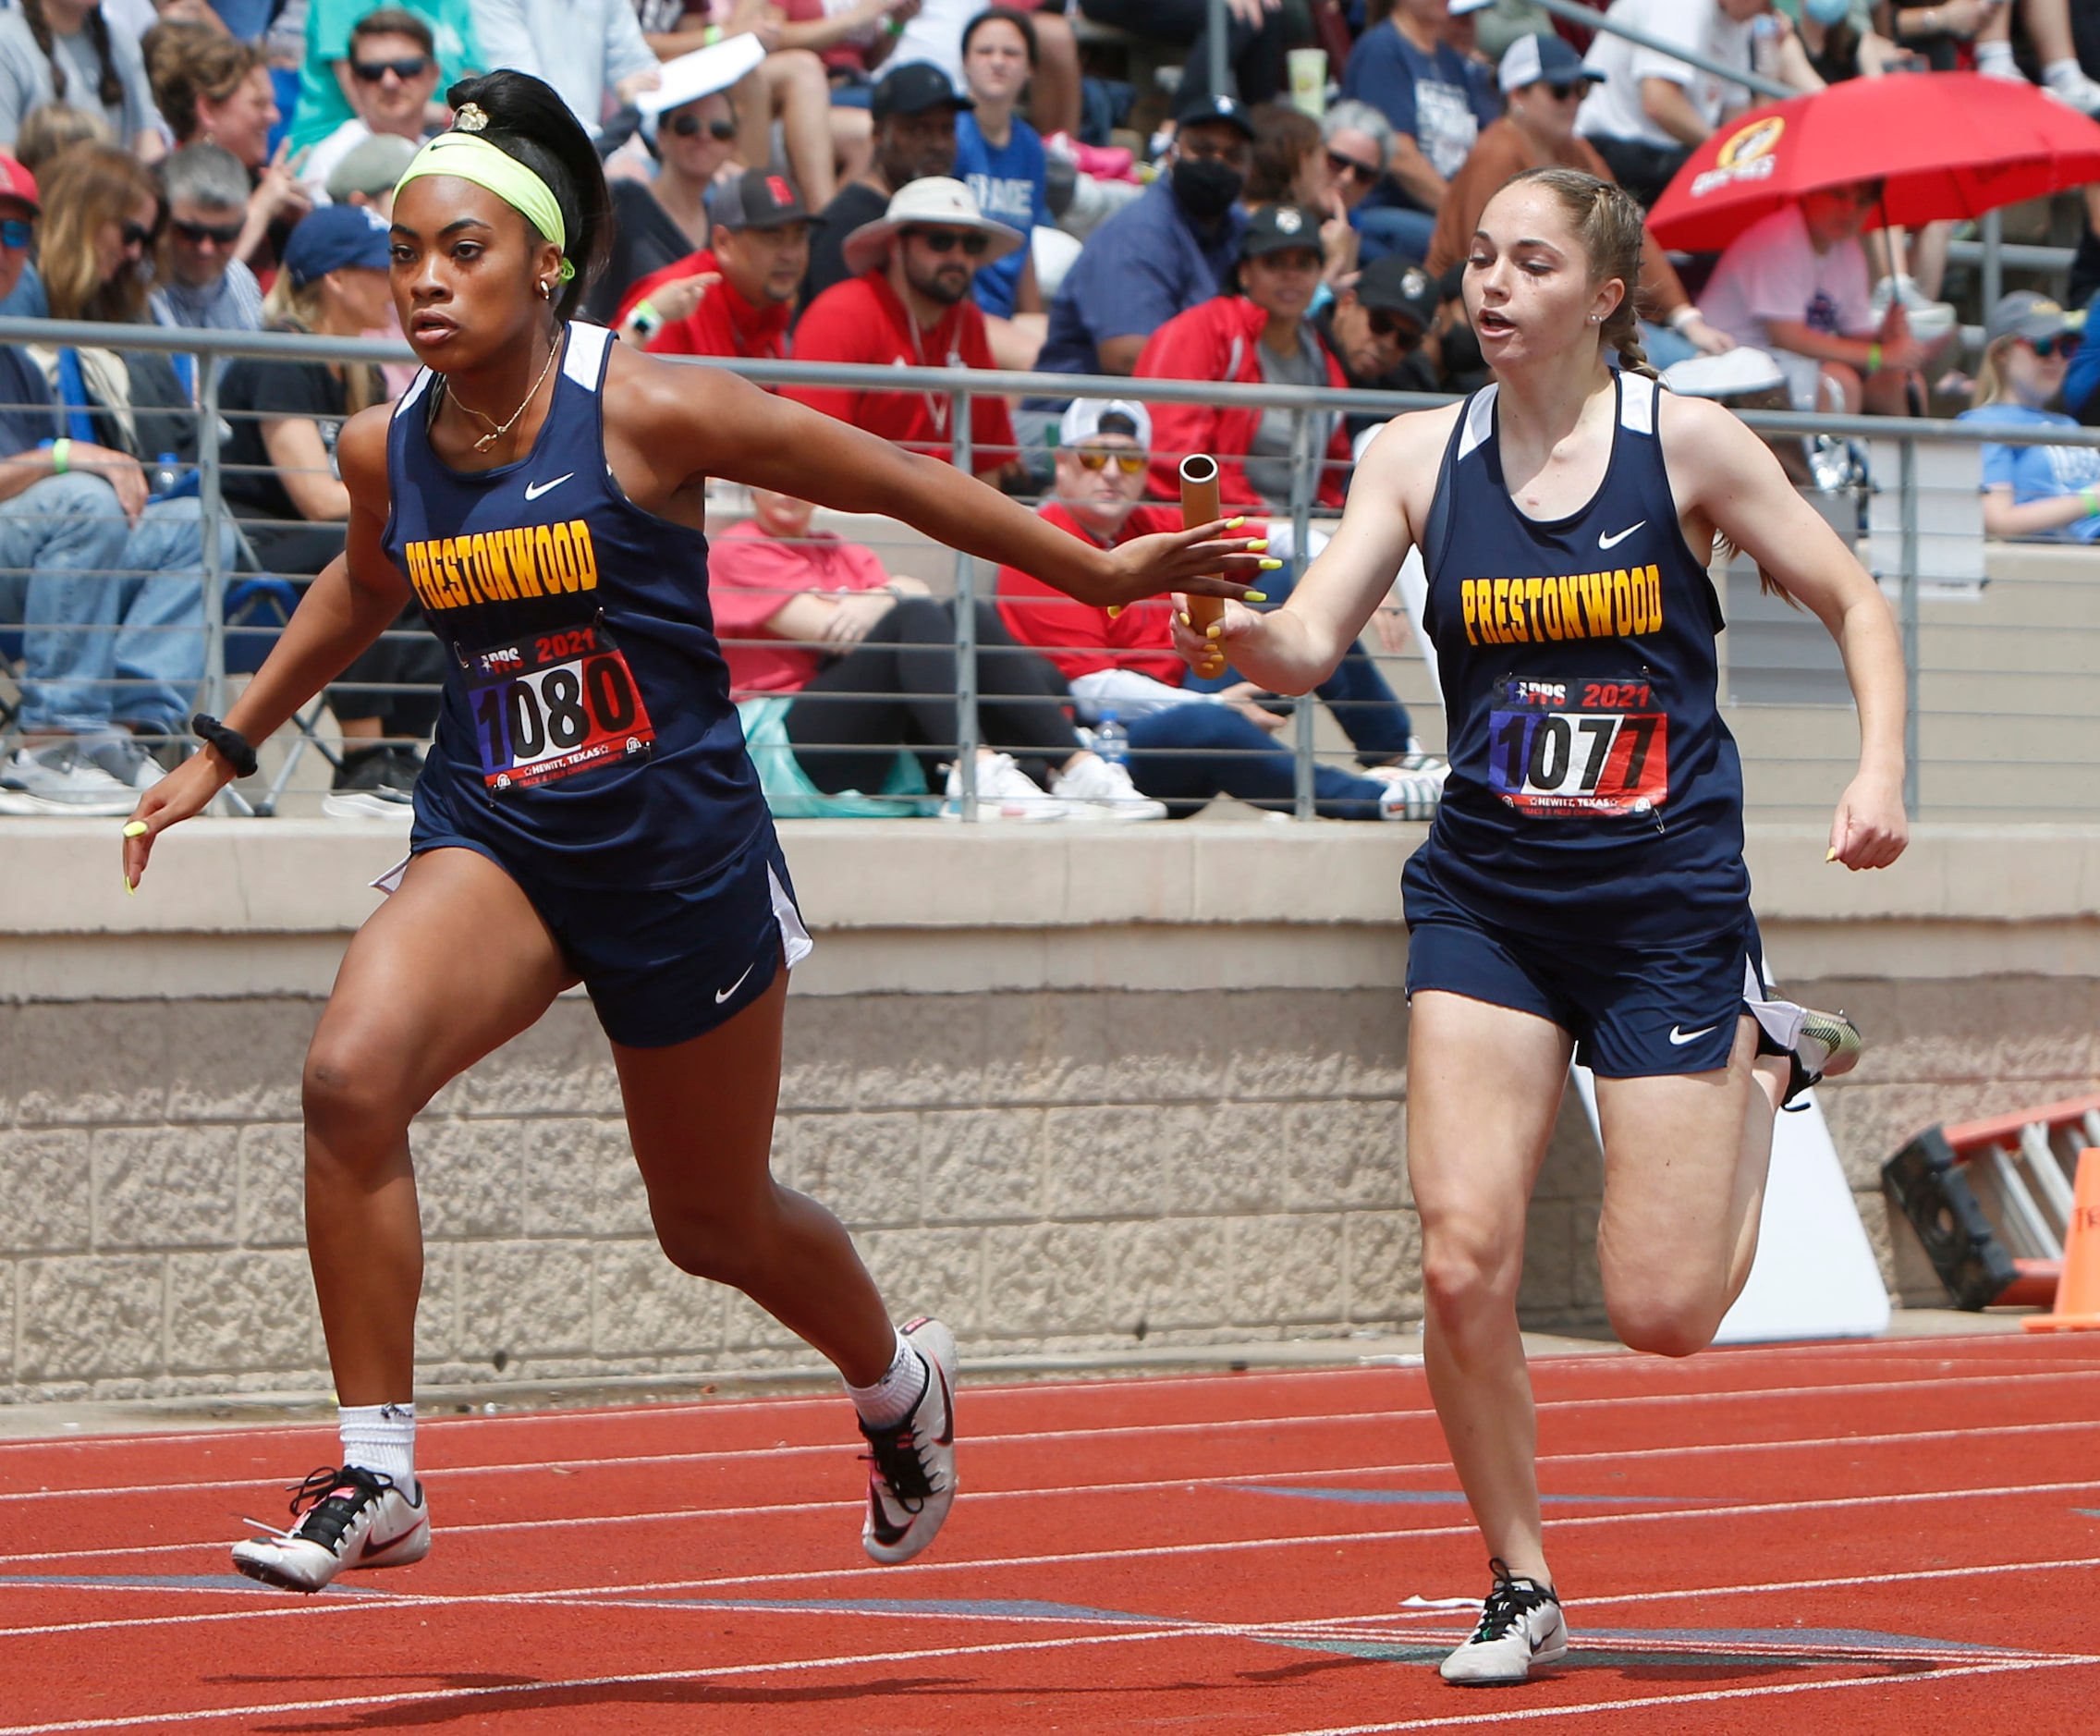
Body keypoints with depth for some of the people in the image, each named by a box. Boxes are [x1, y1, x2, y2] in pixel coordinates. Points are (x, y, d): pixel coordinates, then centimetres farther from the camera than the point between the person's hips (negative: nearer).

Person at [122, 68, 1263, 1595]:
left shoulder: (645, 410, -16)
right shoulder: (388, 451, -1)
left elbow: (897, 483, -5)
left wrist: (1099, 571, 2)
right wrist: (228, 747, 29)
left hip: (681, 844, -3)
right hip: (489, 836, 3)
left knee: (715, 1221, 12)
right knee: (350, 1076, -26)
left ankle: (899, 1383, 47)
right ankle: (377, 1478, -15)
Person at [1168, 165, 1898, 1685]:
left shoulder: (1685, 442, -5)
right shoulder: (1420, 457, 0)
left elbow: (1855, 603, 4)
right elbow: (1314, 640, -10)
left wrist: (1882, 771, -11)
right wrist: (1243, 636, -33)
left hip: (1668, 897, -2)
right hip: (1486, 896, 2)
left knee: (1664, 1313, -2)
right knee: (1464, 1262, -13)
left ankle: (1763, 1054, 28)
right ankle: (1522, 1591, 7)